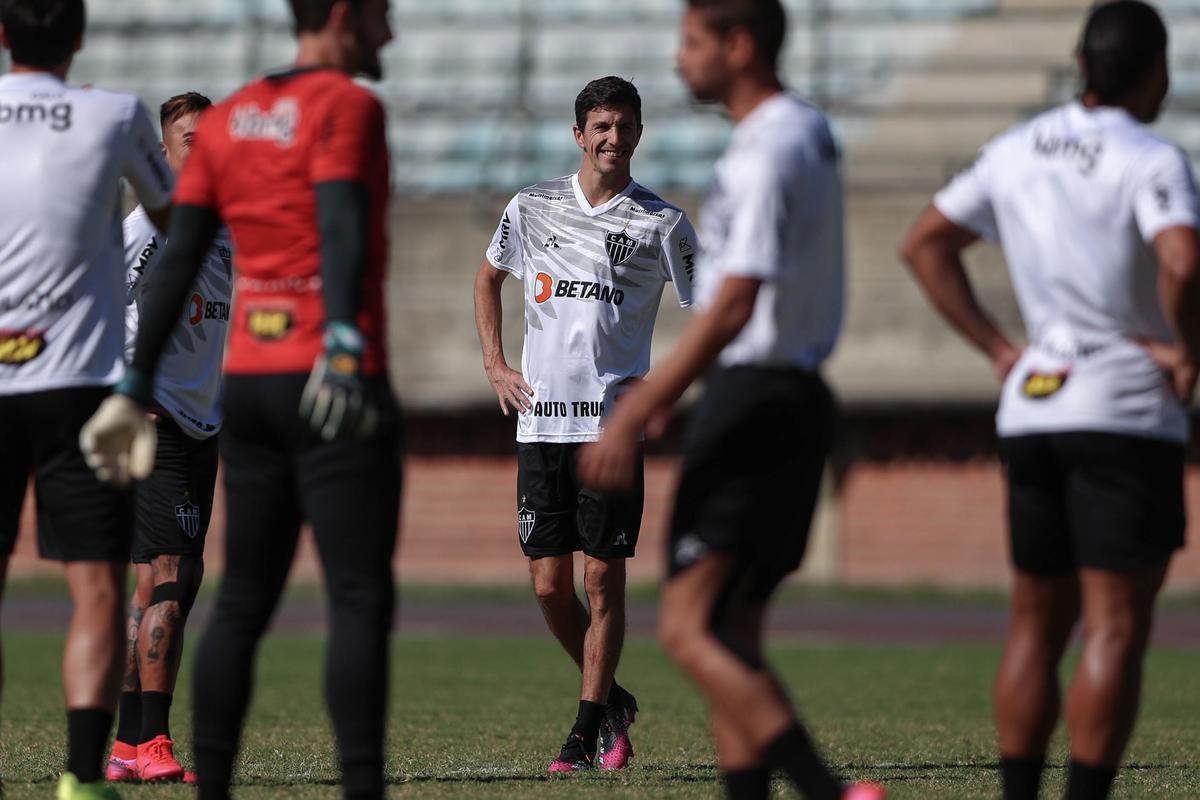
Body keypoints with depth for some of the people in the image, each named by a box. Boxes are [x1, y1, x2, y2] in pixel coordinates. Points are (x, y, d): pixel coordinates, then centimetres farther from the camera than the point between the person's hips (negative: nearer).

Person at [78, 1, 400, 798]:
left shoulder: (227, 119, 15)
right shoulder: (348, 106, -5)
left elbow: (177, 260, 12)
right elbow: (341, 228, -21)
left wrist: (135, 389, 13)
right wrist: (342, 343, -33)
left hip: (245, 380, 7)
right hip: (337, 390, -7)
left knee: (242, 603, 12)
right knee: (361, 600, -8)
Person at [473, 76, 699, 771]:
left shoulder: (662, 223, 0)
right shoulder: (533, 207, 7)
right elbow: (489, 277, 24)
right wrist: (495, 365, 13)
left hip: (614, 423, -3)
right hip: (541, 421, 3)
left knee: (603, 578, -5)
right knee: (550, 586, 2)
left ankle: (589, 728, 4)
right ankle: (612, 701, 22)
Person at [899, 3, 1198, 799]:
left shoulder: (1016, 152, 10)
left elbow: (925, 244, 17)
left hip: (1031, 408, 6)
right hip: (1126, 413, -6)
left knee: (1037, 626, 14)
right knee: (1117, 629, -6)